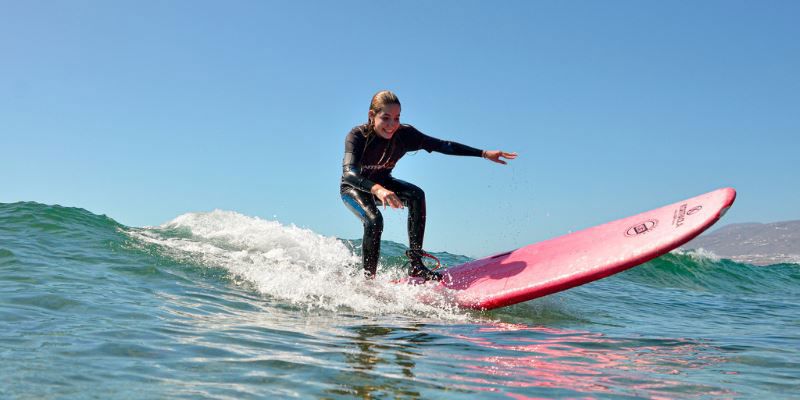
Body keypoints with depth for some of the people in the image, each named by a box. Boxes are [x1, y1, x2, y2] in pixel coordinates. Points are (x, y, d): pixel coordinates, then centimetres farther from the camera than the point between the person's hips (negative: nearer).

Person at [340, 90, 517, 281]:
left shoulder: (404, 134, -21)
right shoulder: (357, 136, -32)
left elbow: (441, 145, -18)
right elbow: (348, 173, -46)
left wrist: (484, 153, -24)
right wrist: (377, 189, -66)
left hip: (382, 184, 4)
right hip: (354, 188, -4)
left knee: (416, 195, -24)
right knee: (374, 220, -32)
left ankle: (415, 265, -22)